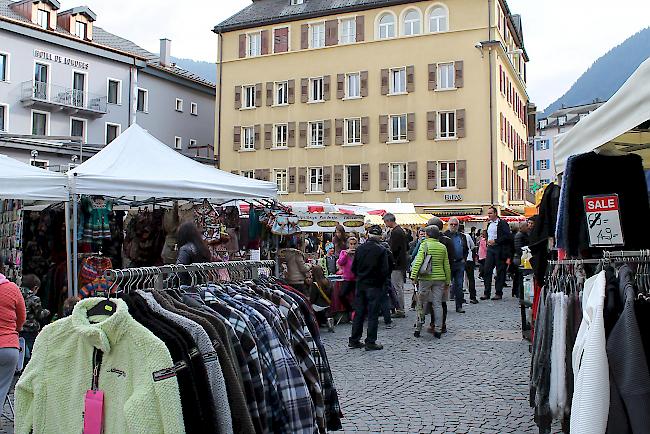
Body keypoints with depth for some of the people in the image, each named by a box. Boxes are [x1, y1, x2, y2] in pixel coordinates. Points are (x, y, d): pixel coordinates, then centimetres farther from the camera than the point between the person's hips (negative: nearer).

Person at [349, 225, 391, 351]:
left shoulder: (360, 248, 2)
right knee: (373, 314, 2)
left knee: (359, 312, 12)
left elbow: (353, 268, 4)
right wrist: (381, 281, 4)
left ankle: (354, 340, 17)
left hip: (360, 284, 5)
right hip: (374, 286, -5)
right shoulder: (381, 250, -12)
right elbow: (385, 271, -14)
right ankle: (370, 342, 3)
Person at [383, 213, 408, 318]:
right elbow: (407, 247, 21)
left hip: (397, 264, -10)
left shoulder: (395, 232, -17)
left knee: (397, 288, -5)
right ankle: (399, 308, 20)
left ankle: (400, 310, -1)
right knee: (400, 287, 14)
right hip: (402, 262, 10)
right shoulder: (401, 230, 14)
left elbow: (393, 249, -22)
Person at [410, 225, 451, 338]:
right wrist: (447, 280, 16)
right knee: (438, 304, 8)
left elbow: (419, 261, -16)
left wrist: (414, 275, -14)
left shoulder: (424, 245, -7)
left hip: (426, 278, -3)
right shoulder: (443, 247, 5)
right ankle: (438, 330, 8)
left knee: (422, 303, 8)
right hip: (440, 278, 3)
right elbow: (447, 266, 9)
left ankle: (418, 328, 12)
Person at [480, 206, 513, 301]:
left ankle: (499, 293, 6)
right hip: (490, 248, 7)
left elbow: (507, 236, -14)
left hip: (499, 249, -7)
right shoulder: (489, 224, 18)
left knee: (500, 271, 0)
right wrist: (488, 241, 8)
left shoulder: (502, 223, -5)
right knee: (487, 270, 0)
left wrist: (495, 241, -16)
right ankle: (487, 292, 4)